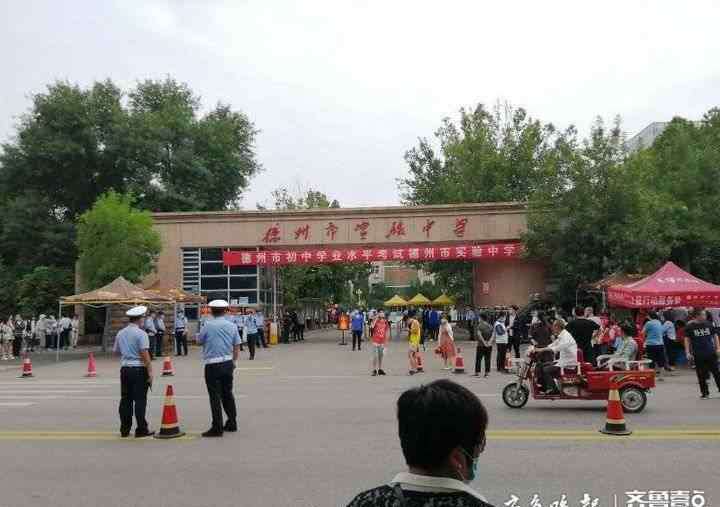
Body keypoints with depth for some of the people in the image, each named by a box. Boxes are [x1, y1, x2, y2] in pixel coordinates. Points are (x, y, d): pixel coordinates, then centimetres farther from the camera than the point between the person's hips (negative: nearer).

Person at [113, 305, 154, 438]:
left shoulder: (120, 333, 9)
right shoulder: (141, 333, -11)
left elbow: (115, 351, 18)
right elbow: (145, 354, -16)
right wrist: (150, 373, -14)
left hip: (124, 369, 6)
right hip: (139, 369, -6)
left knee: (125, 399, 11)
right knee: (140, 400, -2)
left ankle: (124, 429, 16)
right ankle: (141, 430, 1)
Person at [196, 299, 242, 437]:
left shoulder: (208, 326, -10)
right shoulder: (232, 326, 2)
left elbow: (199, 341, 5)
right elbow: (237, 347, 5)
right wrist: (234, 361, 16)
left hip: (212, 365, -5)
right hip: (228, 363, 5)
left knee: (215, 396, 0)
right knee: (227, 393, 17)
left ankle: (217, 428, 2)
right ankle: (232, 423, 26)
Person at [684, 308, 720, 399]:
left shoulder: (708, 324, 4)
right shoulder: (689, 326, -3)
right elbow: (687, 340, -1)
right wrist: (688, 352, -8)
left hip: (711, 353, 2)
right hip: (698, 355, -1)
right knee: (701, 375, 5)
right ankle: (705, 393, 16)